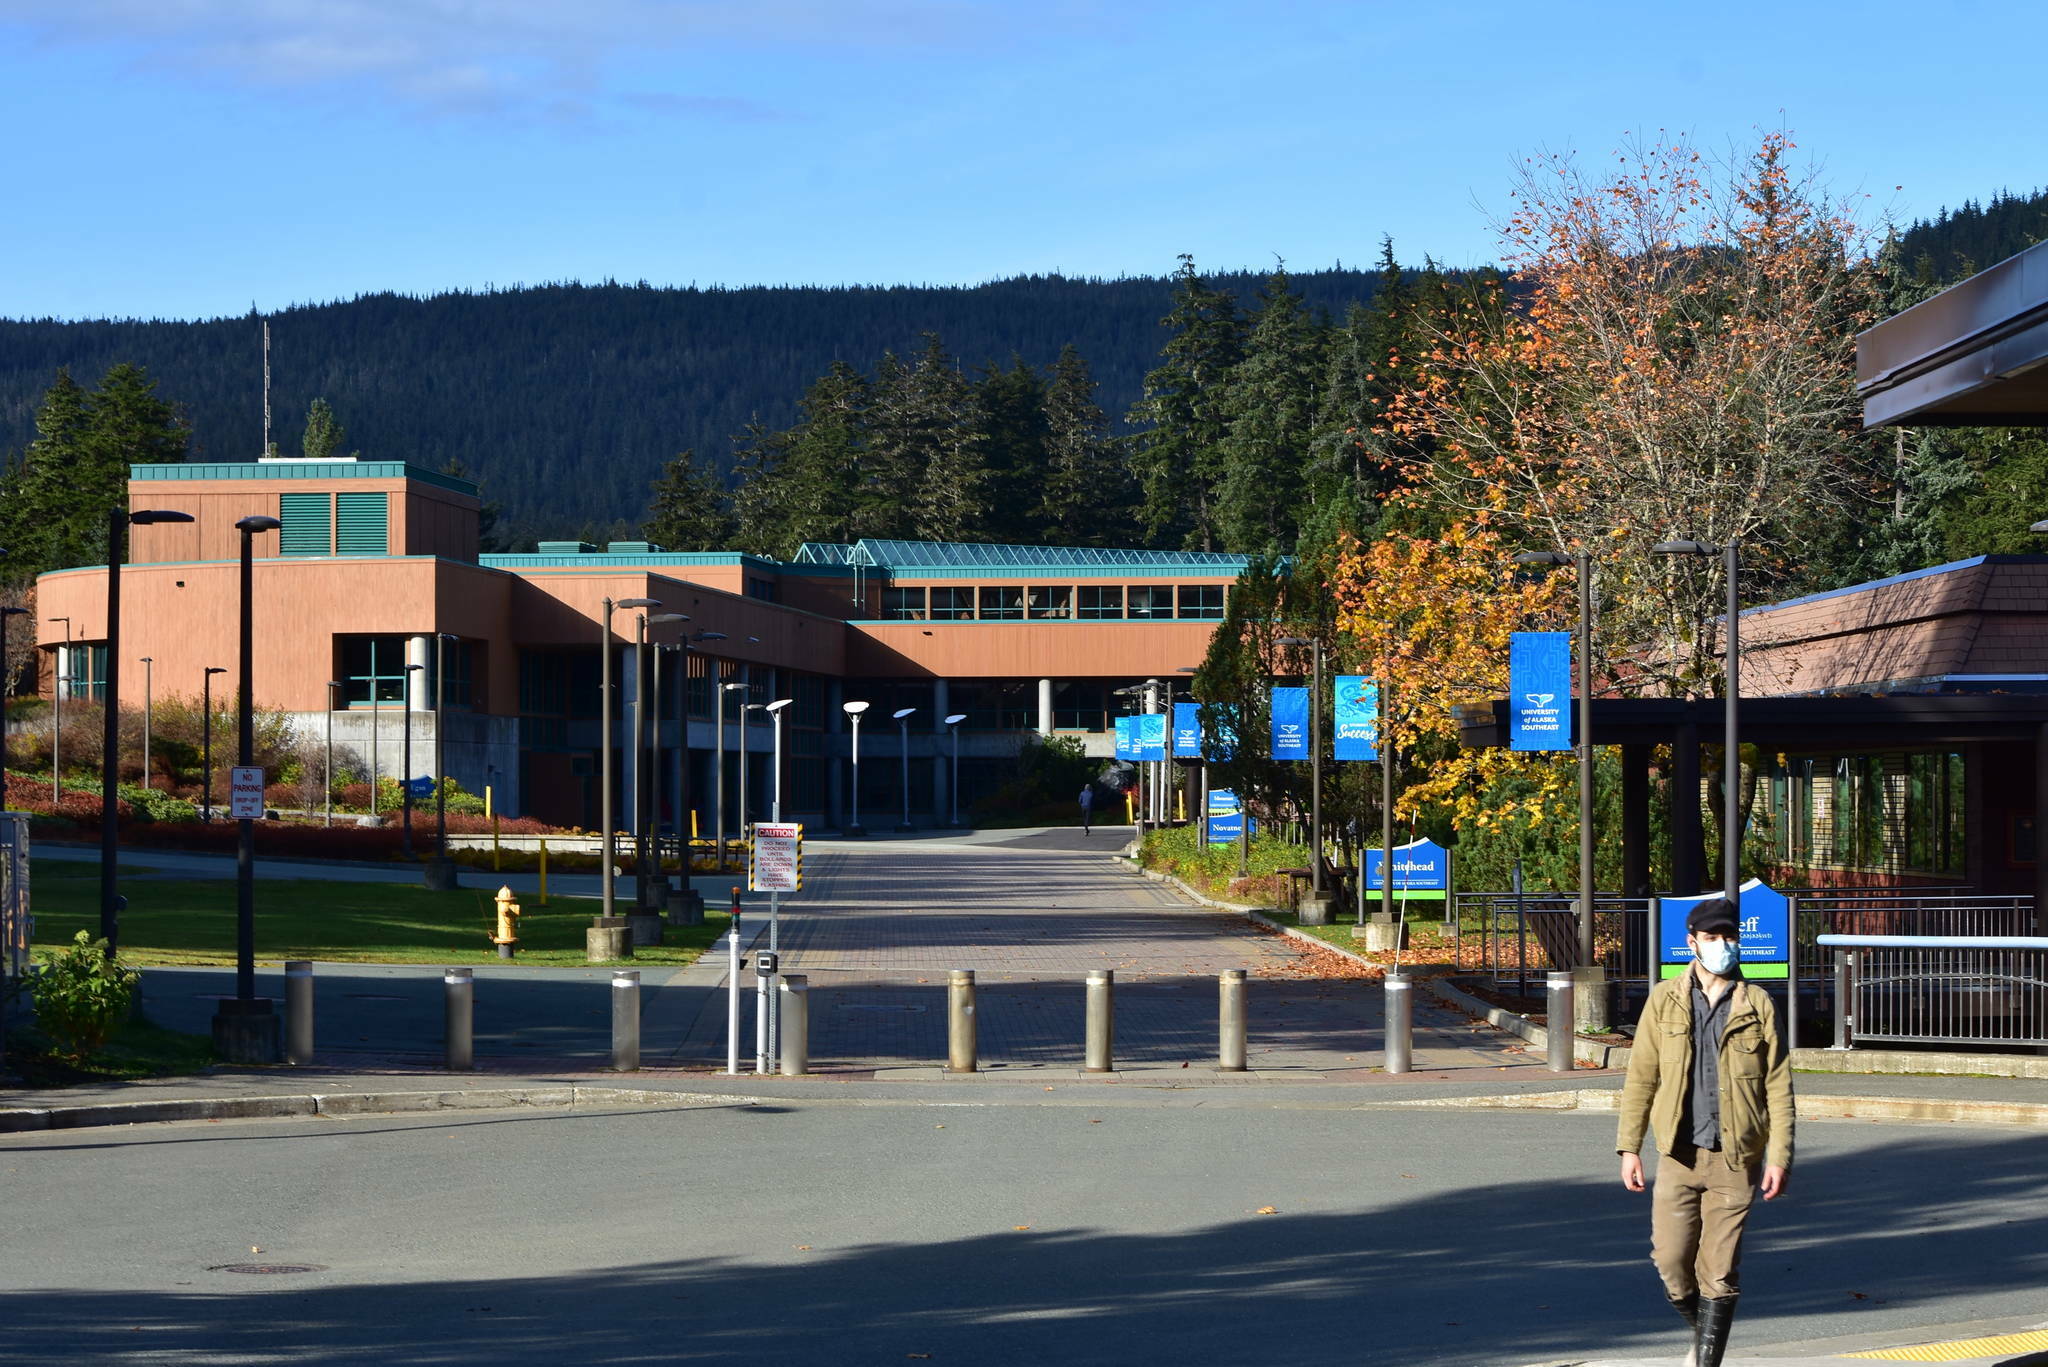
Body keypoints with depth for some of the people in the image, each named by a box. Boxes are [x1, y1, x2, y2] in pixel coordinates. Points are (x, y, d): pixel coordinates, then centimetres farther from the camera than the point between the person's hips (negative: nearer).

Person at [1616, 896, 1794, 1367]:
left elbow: (1778, 1085, 2)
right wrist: (1629, 1147, 3)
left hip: (1735, 1158, -1)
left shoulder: (1757, 1004, 2)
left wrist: (1779, 1157, -4)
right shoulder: (1665, 1001, 4)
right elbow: (1640, 1077, 7)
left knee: (1719, 1270, -2)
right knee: (1670, 1260, -2)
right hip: (1678, 1154, 1)